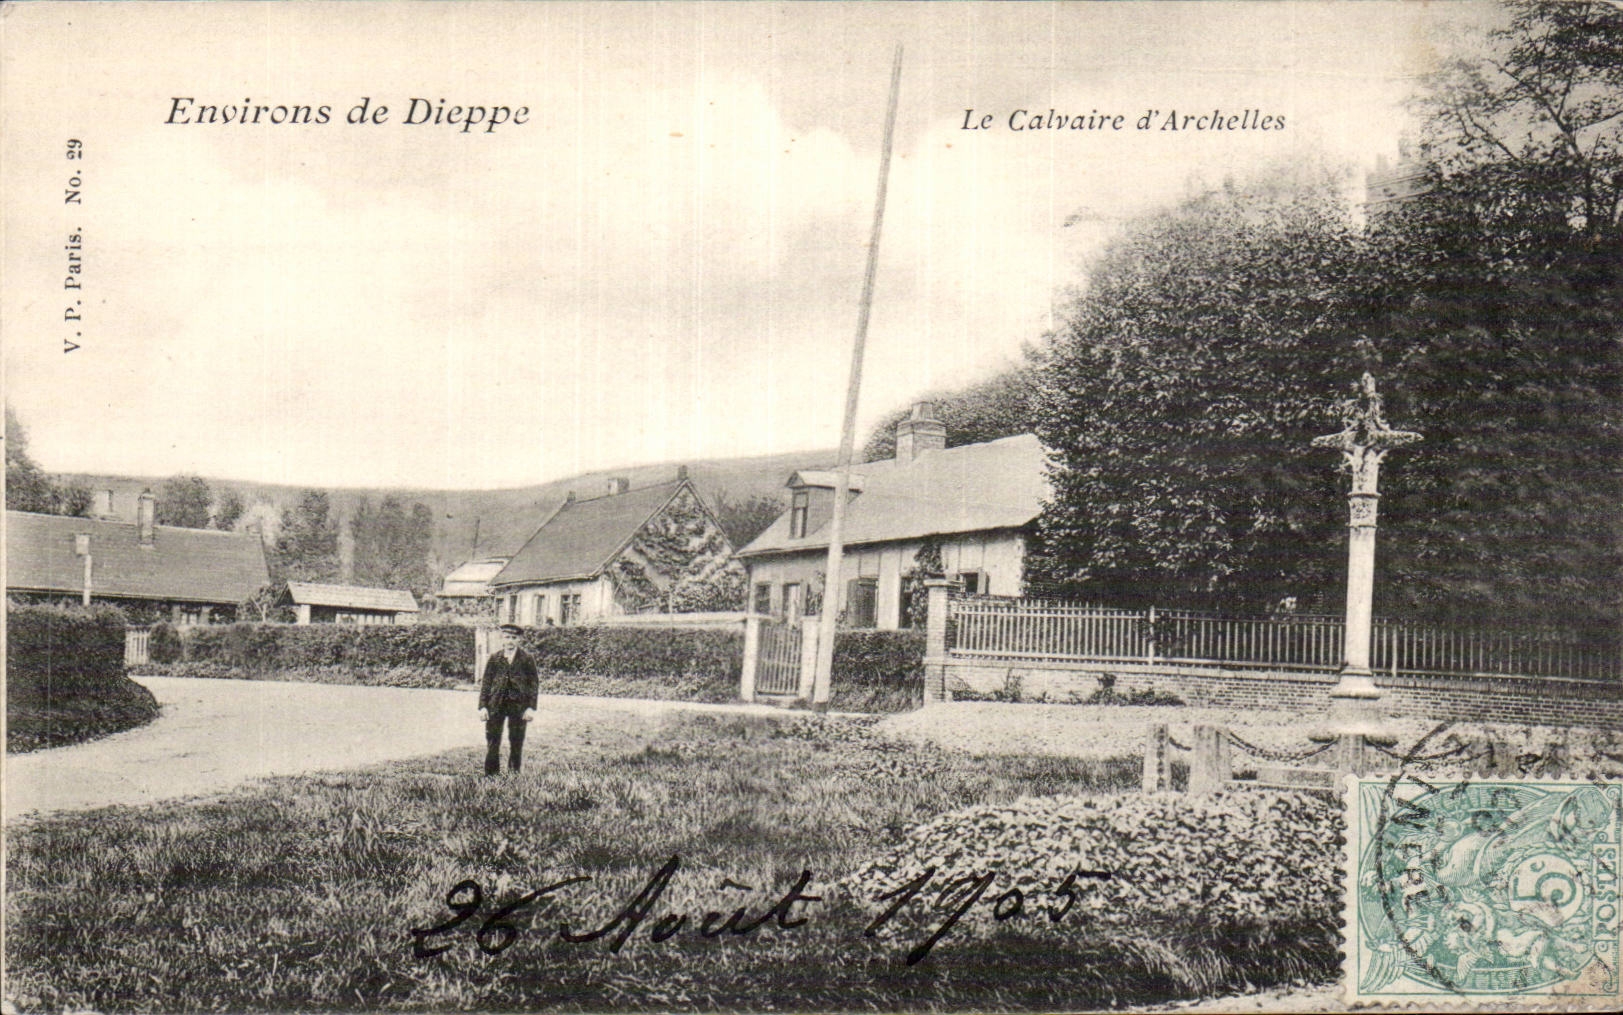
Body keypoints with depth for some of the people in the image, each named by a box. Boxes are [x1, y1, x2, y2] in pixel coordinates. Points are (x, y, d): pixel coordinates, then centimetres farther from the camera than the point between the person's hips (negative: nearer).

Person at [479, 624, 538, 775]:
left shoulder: (527, 659, 3)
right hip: (495, 705, 1)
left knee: (516, 744, 3)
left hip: (518, 705, -1)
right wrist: (482, 706, -1)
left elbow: (534, 683, 2)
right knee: (492, 743, 0)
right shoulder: (494, 658, 8)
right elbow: (485, 683, 8)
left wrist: (531, 708, -6)